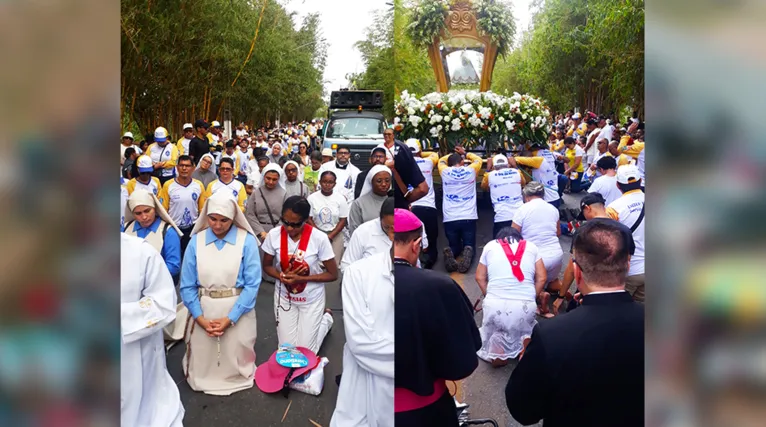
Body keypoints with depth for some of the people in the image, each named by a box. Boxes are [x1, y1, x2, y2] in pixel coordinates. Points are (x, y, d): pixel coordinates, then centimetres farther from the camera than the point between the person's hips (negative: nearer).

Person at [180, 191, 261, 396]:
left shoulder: (247, 241, -12)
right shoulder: (196, 241, -5)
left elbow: (252, 284, -12)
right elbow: (187, 285, -2)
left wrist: (230, 318, -15)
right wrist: (200, 318, -10)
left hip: (237, 311, -2)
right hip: (203, 310, 2)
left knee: (235, 361, 13)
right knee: (203, 362, 16)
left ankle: (235, 377, 43)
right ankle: (204, 380, 45)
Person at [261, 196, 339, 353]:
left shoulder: (319, 238, -24)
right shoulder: (274, 235, -17)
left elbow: (333, 274, -15)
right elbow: (267, 266, -1)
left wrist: (301, 278, -24)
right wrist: (281, 276, -22)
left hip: (311, 299, -2)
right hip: (284, 297, 3)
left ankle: (326, 318, 33)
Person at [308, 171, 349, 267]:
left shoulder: (340, 199, -3)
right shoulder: (312, 198, -3)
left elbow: (343, 220, -3)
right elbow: (309, 219, -1)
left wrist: (330, 236, -11)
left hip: (335, 236, 0)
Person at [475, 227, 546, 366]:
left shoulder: (490, 246, 15)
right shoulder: (531, 246, 16)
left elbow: (480, 277, 17)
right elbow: (542, 278, 13)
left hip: (494, 303, 0)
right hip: (525, 305, 0)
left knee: (491, 334, 26)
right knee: (527, 330, 29)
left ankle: (496, 344, 1)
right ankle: (526, 340, 3)